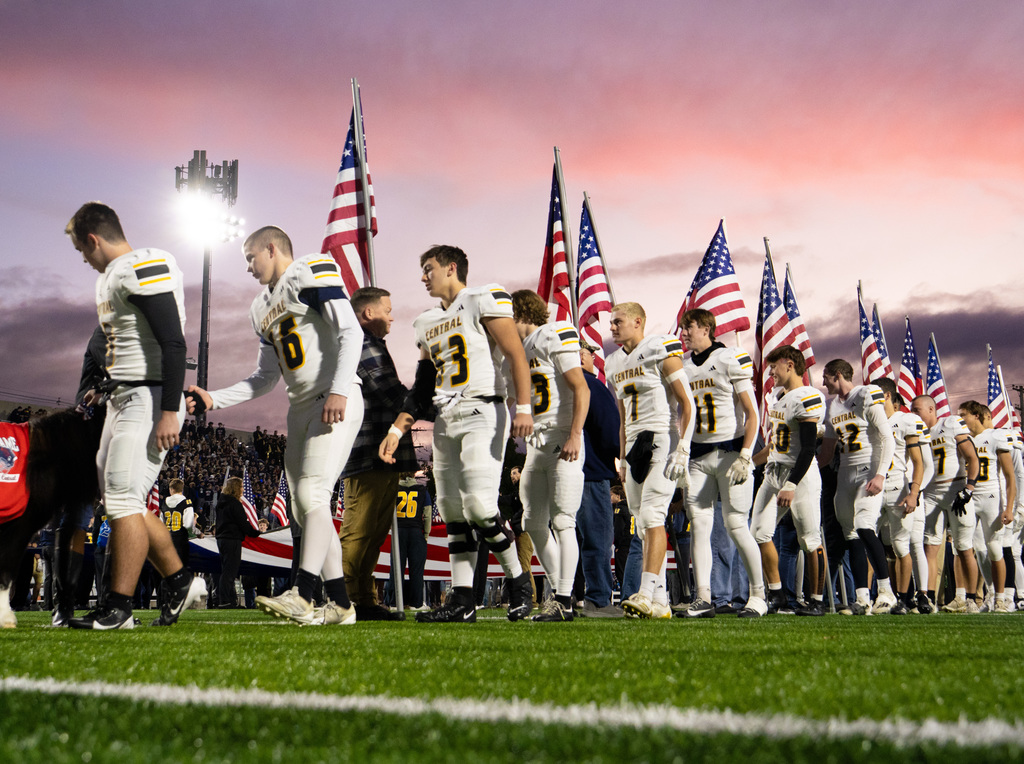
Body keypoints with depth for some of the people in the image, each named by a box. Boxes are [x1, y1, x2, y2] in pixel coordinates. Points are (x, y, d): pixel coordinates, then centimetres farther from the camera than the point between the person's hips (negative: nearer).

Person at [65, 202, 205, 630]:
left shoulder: (145, 270, -14)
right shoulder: (111, 277, 18)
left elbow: (173, 344, -20)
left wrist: (169, 412, -24)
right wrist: (107, 389, 27)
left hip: (149, 400, -11)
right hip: (124, 400, 11)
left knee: (124, 499, -10)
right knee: (121, 500, 11)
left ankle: (118, 607, -3)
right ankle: (180, 581, 20)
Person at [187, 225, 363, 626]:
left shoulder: (313, 271, -4)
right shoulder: (263, 308, 21)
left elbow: (350, 333, -14)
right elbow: (266, 378, 21)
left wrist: (338, 391, -24)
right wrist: (213, 399, 13)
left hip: (337, 403, -9)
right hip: (301, 408, 9)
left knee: (312, 495, -19)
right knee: (304, 509, 6)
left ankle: (302, 596, -23)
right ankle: (340, 604, 11)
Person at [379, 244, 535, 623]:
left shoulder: (484, 300, -2)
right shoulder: (428, 322, 21)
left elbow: (516, 354, -10)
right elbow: (423, 386, 23)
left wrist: (523, 408, -19)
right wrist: (397, 429, 17)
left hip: (481, 412, -8)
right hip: (445, 420, 8)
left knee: (479, 505, -17)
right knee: (452, 511, 3)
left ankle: (518, 579, 4)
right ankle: (462, 601, 7)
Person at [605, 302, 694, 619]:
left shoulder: (660, 350, -5)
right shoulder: (614, 363, 17)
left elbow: (687, 404, -8)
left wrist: (683, 450, -15)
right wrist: (622, 458, 19)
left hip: (662, 440, -8)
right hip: (634, 445, 8)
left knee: (652, 516, -17)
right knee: (643, 524, 5)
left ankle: (647, 594, -21)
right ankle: (660, 601, 8)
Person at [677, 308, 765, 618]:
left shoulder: (731, 360, -6)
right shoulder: (682, 366, 11)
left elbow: (751, 413, -7)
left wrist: (744, 457, -15)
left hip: (729, 451, -5)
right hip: (697, 454, 5)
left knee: (736, 526, -4)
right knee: (698, 524, -1)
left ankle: (758, 595, 9)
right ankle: (703, 598, 2)